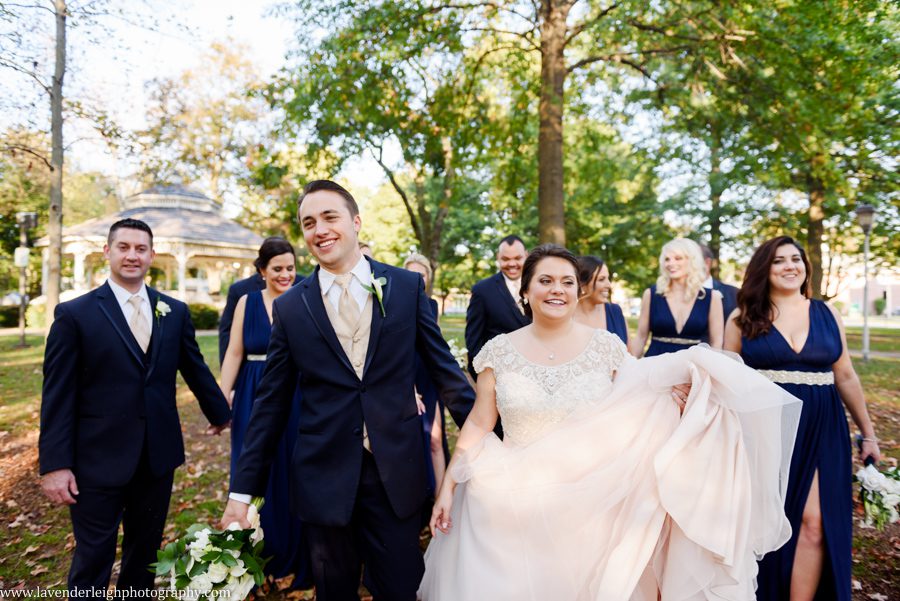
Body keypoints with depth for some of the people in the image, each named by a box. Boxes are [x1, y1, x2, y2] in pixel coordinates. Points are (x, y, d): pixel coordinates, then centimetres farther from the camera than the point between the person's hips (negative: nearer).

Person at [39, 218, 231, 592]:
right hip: (98, 460, -3)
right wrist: (55, 464, -11)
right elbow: (57, 396, -8)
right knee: (92, 561, 10)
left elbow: (195, 369, 13)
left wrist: (219, 413, 22)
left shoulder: (175, 312, 3)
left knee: (145, 551, 19)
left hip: (159, 456, 3)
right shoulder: (74, 314, -6)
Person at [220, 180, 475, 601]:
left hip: (397, 473, -1)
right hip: (323, 477, 1)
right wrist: (242, 490, 4)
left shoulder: (407, 286, -2)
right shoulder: (289, 307, 0)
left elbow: (443, 368, 2)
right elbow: (270, 403, 3)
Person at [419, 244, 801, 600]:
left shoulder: (606, 346, -4)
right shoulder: (499, 351, -3)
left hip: (595, 505, 0)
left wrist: (670, 400, -16)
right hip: (517, 507, 0)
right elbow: (478, 425, 1)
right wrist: (448, 487, -2)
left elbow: (638, 410, 3)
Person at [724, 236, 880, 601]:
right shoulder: (744, 318, 0)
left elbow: (846, 378, 13)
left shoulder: (827, 315, 7)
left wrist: (868, 433, 13)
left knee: (814, 522, -4)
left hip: (819, 431, 2)